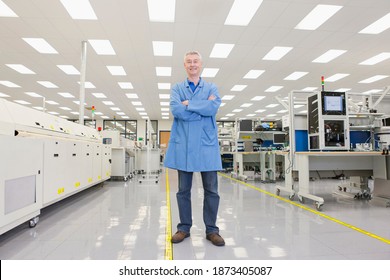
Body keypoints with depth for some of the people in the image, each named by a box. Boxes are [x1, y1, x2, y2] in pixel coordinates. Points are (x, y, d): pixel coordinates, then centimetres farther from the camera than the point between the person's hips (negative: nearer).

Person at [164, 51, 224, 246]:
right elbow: (176, 110, -8)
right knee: (183, 190, 8)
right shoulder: (177, 88, 11)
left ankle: (211, 229, 19)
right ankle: (184, 228, 23)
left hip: (207, 144, 0)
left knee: (211, 190, 4)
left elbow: (213, 107, -10)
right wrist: (202, 108, -8)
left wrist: (188, 104, -8)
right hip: (183, 144, 1)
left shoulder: (212, 88, 11)